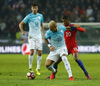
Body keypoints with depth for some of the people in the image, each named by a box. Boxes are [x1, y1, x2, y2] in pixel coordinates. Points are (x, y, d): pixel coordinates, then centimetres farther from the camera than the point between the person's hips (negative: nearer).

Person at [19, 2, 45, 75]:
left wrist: (44, 33, 12)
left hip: (39, 36, 3)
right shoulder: (29, 16, -3)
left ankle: (38, 68, 10)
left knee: (40, 52, -1)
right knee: (32, 52, -13)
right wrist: (22, 31, -14)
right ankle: (30, 68, -3)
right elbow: (21, 24, 1)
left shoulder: (40, 16, 7)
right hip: (32, 36, -3)